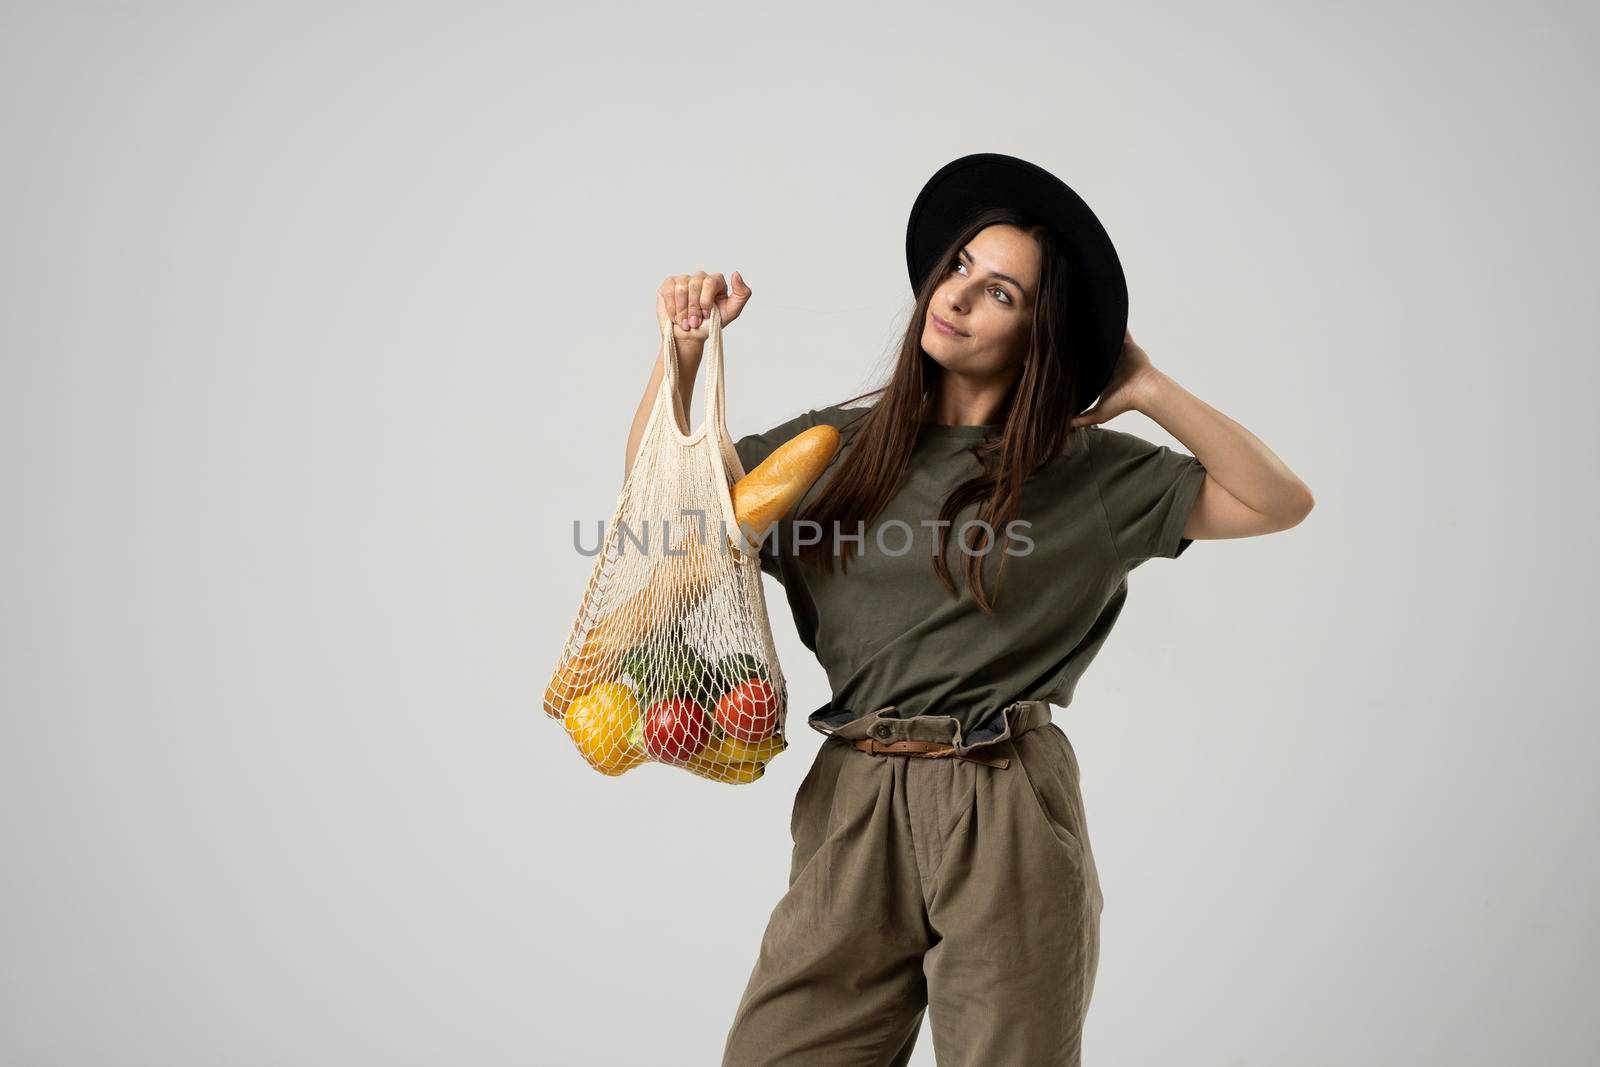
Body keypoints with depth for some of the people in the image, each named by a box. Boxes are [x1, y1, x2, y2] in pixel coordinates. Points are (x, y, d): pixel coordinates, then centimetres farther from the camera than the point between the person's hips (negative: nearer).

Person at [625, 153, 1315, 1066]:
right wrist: (684, 347, 2)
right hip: (857, 813, 1)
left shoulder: (1088, 472, 6)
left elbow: (1281, 502, 3)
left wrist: (1154, 392, 0)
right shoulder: (840, 446, 10)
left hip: (1010, 819, -1)